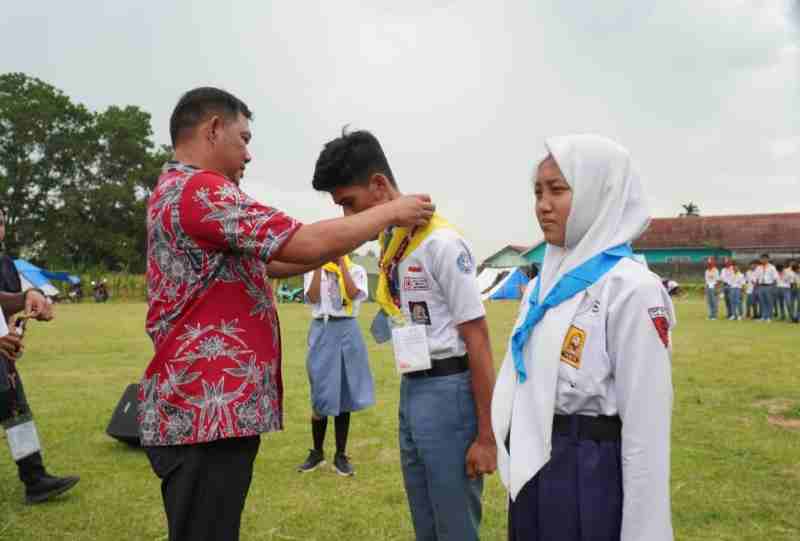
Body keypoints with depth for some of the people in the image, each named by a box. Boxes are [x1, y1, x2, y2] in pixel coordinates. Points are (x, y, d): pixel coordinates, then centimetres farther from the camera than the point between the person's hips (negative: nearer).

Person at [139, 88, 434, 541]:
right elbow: (308, 244, -22)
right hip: (207, 411, -10)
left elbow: (263, 263, 19)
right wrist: (390, 213, -8)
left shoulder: (179, 191, 19)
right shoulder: (200, 190, -16)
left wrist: (347, 243, 15)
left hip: (201, 406, 10)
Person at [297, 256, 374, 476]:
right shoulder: (313, 270, 7)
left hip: (347, 331, 0)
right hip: (322, 331, 0)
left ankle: (340, 455, 18)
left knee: (344, 396, 6)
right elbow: (312, 298, -9)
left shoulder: (356, 270, 4)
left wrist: (342, 264, -10)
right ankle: (317, 452, 23)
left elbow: (353, 294, -14)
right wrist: (318, 265, -10)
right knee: (320, 396, 5)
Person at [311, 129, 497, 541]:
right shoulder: (386, 241, 9)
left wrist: (486, 435, -14)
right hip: (410, 389, 8)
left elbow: (477, 339, -16)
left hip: (447, 390, -8)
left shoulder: (441, 242, -16)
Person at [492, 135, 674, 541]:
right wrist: (516, 460, 15)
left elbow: (646, 427, -17)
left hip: (592, 473, -7)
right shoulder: (544, 283, 6)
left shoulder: (631, 289, -17)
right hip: (531, 468, 7)